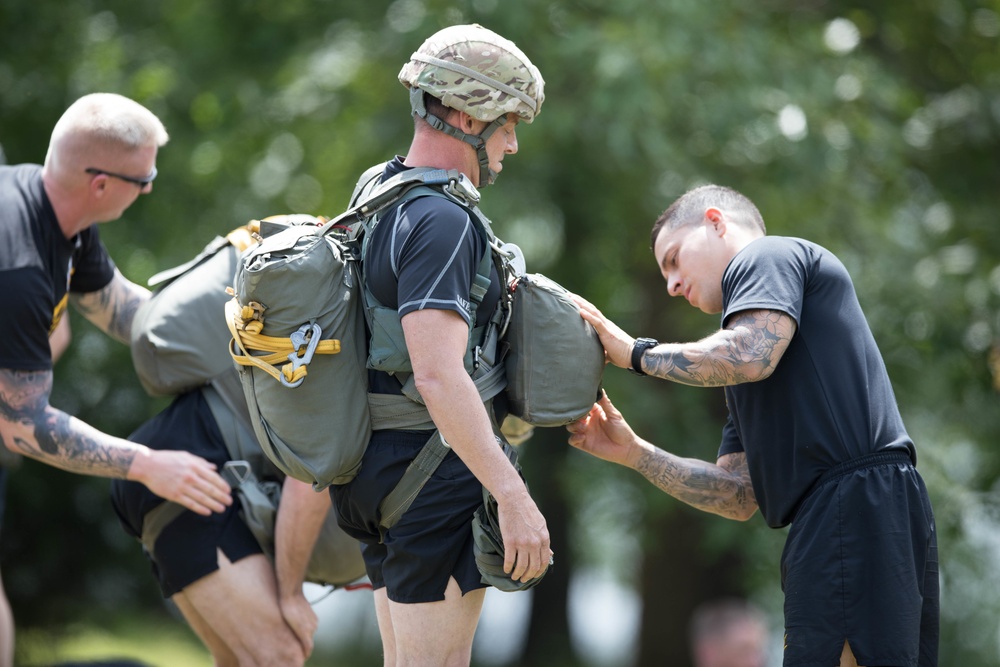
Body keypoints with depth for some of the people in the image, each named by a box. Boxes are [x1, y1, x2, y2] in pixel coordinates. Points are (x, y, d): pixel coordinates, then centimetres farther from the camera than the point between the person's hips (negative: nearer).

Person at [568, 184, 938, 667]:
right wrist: (634, 454, 17)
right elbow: (739, 496, 24)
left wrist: (637, 353, 0)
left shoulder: (767, 256, 8)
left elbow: (749, 355, -14)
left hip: (856, 499, -10)